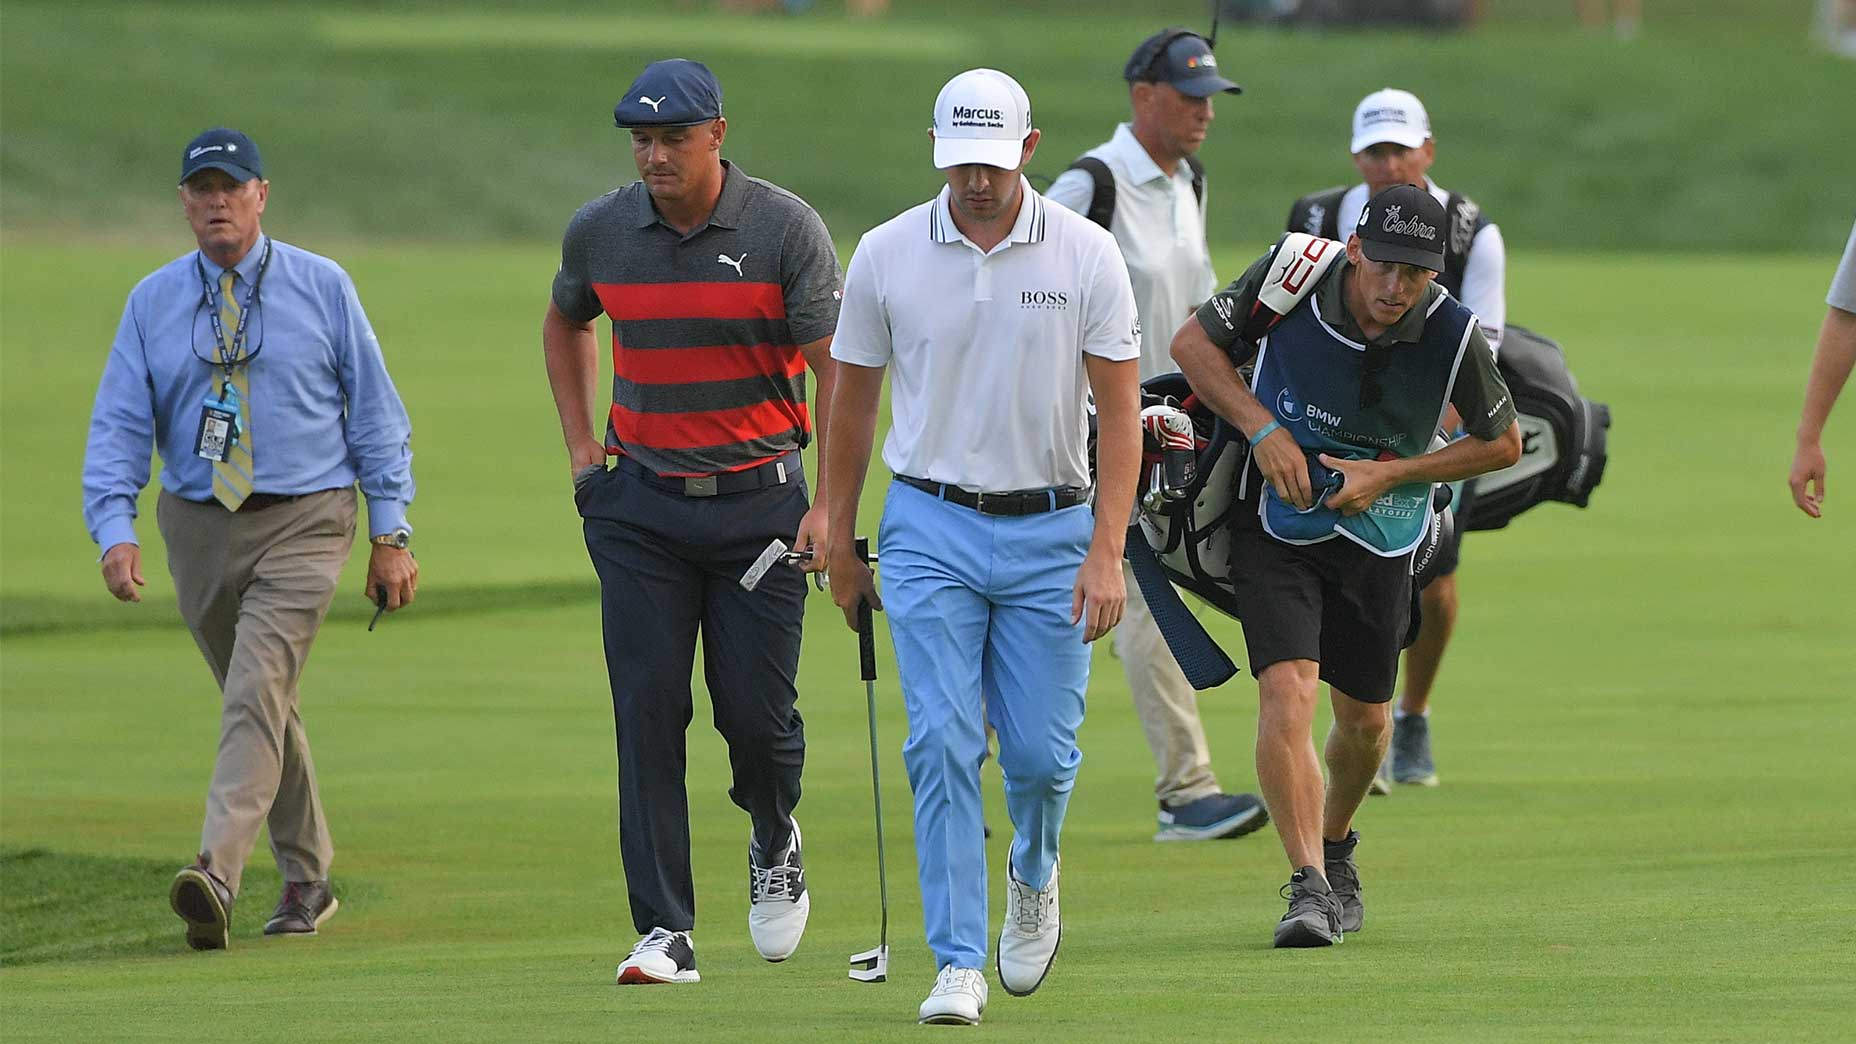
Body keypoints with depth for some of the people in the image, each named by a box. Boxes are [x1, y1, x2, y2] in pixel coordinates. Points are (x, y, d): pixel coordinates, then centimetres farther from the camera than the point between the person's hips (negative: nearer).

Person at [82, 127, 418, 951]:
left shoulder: (322, 288, 0)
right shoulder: (153, 302, 5)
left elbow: (375, 412, 3)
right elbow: (118, 426, 1)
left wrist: (391, 534, -2)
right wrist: (114, 529, -15)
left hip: (303, 522, -4)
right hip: (199, 527, 4)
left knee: (257, 692, -19)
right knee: (262, 706, 13)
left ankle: (217, 874, -32)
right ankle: (305, 878, 26)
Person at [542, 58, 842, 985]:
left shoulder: (785, 229, -9)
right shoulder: (599, 233, 1)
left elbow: (837, 371, -9)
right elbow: (564, 324, 23)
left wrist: (830, 507, -17)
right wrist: (580, 449, 13)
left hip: (760, 499, -2)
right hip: (640, 504, 2)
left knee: (756, 711, -2)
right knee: (648, 710, -5)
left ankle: (774, 842, 32)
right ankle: (664, 932, -4)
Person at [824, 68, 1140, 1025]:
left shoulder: (1086, 255, -5)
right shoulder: (886, 255, -2)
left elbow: (1119, 409, -4)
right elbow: (852, 403, 8)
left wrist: (1107, 553, -12)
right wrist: (838, 543, 10)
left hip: (1050, 530, 0)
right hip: (931, 527, 0)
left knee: (1040, 751, 1)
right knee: (942, 745, -9)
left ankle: (1033, 876, 35)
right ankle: (958, 964, -6)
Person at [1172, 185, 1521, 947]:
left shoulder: (1453, 336, -18)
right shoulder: (1288, 277, -20)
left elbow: (1503, 444, -2)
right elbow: (1194, 343, -4)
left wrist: (1390, 475, -14)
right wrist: (1263, 429, -19)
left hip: (1379, 534, 2)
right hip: (1275, 522, -2)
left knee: (1364, 718, 13)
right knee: (1287, 691, -20)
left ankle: (1335, 847, 42)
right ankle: (1307, 886, -21)